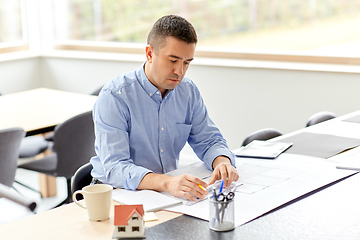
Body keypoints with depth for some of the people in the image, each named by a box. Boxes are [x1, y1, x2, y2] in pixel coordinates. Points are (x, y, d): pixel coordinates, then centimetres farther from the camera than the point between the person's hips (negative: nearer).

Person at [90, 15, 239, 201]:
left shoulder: (188, 92, 3)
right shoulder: (114, 96, -17)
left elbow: (209, 141, 11)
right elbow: (115, 168, -27)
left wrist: (222, 162, -15)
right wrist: (167, 183, -44)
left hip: (168, 192, 5)